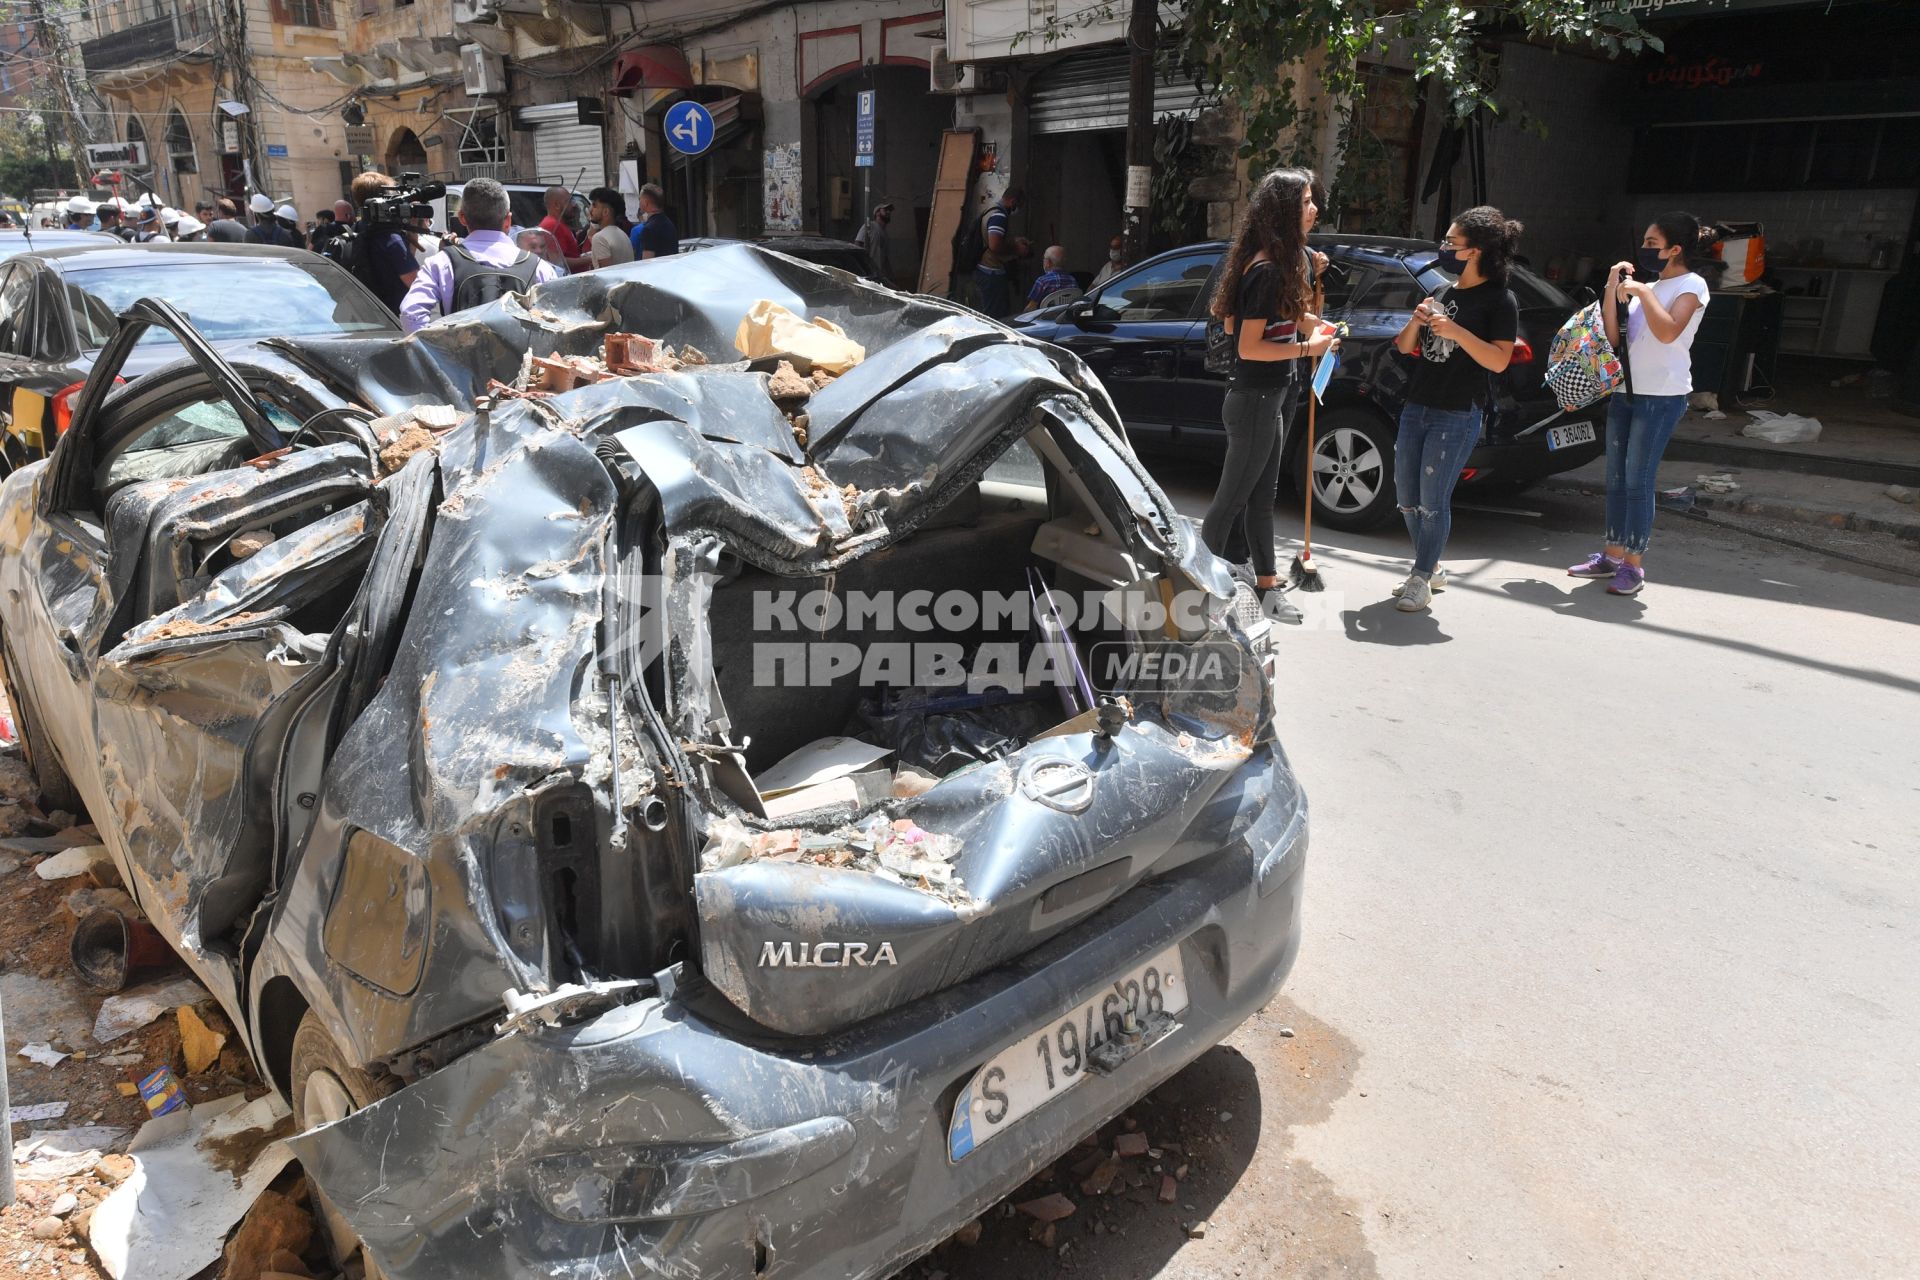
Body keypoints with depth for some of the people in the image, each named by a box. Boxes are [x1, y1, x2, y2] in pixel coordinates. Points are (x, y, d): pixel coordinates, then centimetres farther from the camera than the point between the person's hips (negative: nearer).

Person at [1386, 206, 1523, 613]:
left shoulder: (1499, 300, -6)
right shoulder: (1442, 292, 14)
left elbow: (1499, 360, -15)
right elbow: (1404, 347, 16)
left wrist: (1456, 332, -23)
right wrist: (1416, 321, -4)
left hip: (1457, 418, -7)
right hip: (1416, 408, 7)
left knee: (1433, 500, -5)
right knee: (1407, 496, 11)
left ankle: (1422, 580, 6)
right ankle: (1430, 568, 28)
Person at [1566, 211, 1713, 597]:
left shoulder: (1691, 285, -5)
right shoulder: (1646, 286, 17)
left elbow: (1668, 331, -22)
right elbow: (1612, 337, 8)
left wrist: (1643, 291, -14)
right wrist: (1613, 287, 3)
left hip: (1662, 396, -8)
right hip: (1625, 391, 8)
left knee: (1637, 480, -8)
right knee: (1616, 478, 9)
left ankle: (1633, 565, -1)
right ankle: (1612, 555, 18)